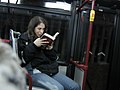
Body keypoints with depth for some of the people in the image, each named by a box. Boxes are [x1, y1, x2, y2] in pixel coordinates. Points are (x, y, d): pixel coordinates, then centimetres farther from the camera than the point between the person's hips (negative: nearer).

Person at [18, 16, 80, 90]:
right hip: (35, 71, -5)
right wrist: (34, 45, -14)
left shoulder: (45, 39, 20)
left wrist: (50, 49, 0)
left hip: (52, 70, 6)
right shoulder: (24, 38, 6)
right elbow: (23, 58, -9)